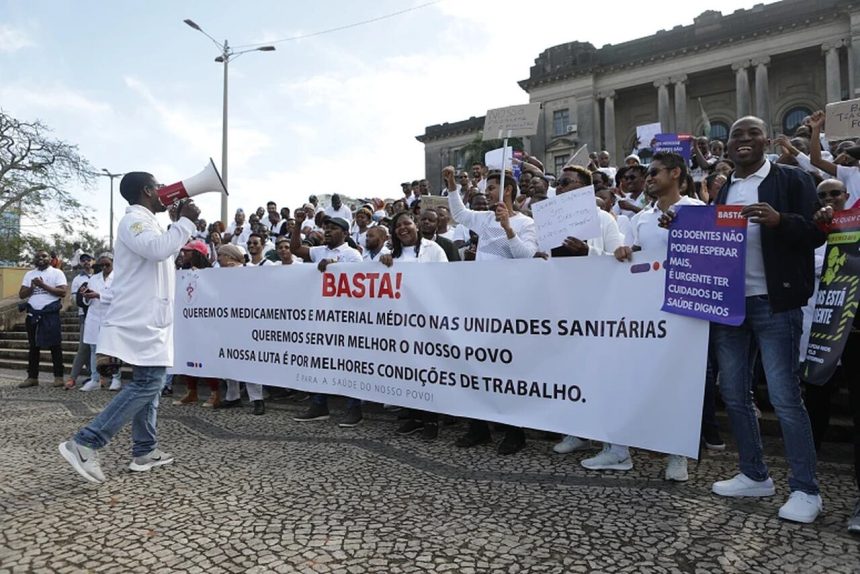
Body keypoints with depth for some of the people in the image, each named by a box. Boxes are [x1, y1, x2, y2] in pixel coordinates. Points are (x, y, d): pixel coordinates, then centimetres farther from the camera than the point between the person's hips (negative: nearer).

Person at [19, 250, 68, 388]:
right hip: (33, 314, 5)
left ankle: (58, 376, 3)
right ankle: (32, 377, 15)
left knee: (55, 345, -1)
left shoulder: (57, 273, 1)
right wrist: (32, 286, -9)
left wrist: (43, 285, -15)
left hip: (51, 314, -4)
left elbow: (62, 292, -11)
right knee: (33, 346, 9)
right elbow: (21, 295, 8)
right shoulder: (29, 274, 14)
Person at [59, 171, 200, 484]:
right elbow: (158, 249, -31)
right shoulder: (134, 219, -12)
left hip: (149, 319, 11)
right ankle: (84, 443, -10)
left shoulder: (146, 222, 20)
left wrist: (181, 221, 21)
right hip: (140, 320, -11)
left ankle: (144, 451, 19)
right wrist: (186, 221, -18)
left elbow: (166, 253, 34)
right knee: (147, 383, -12)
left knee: (149, 383, 13)